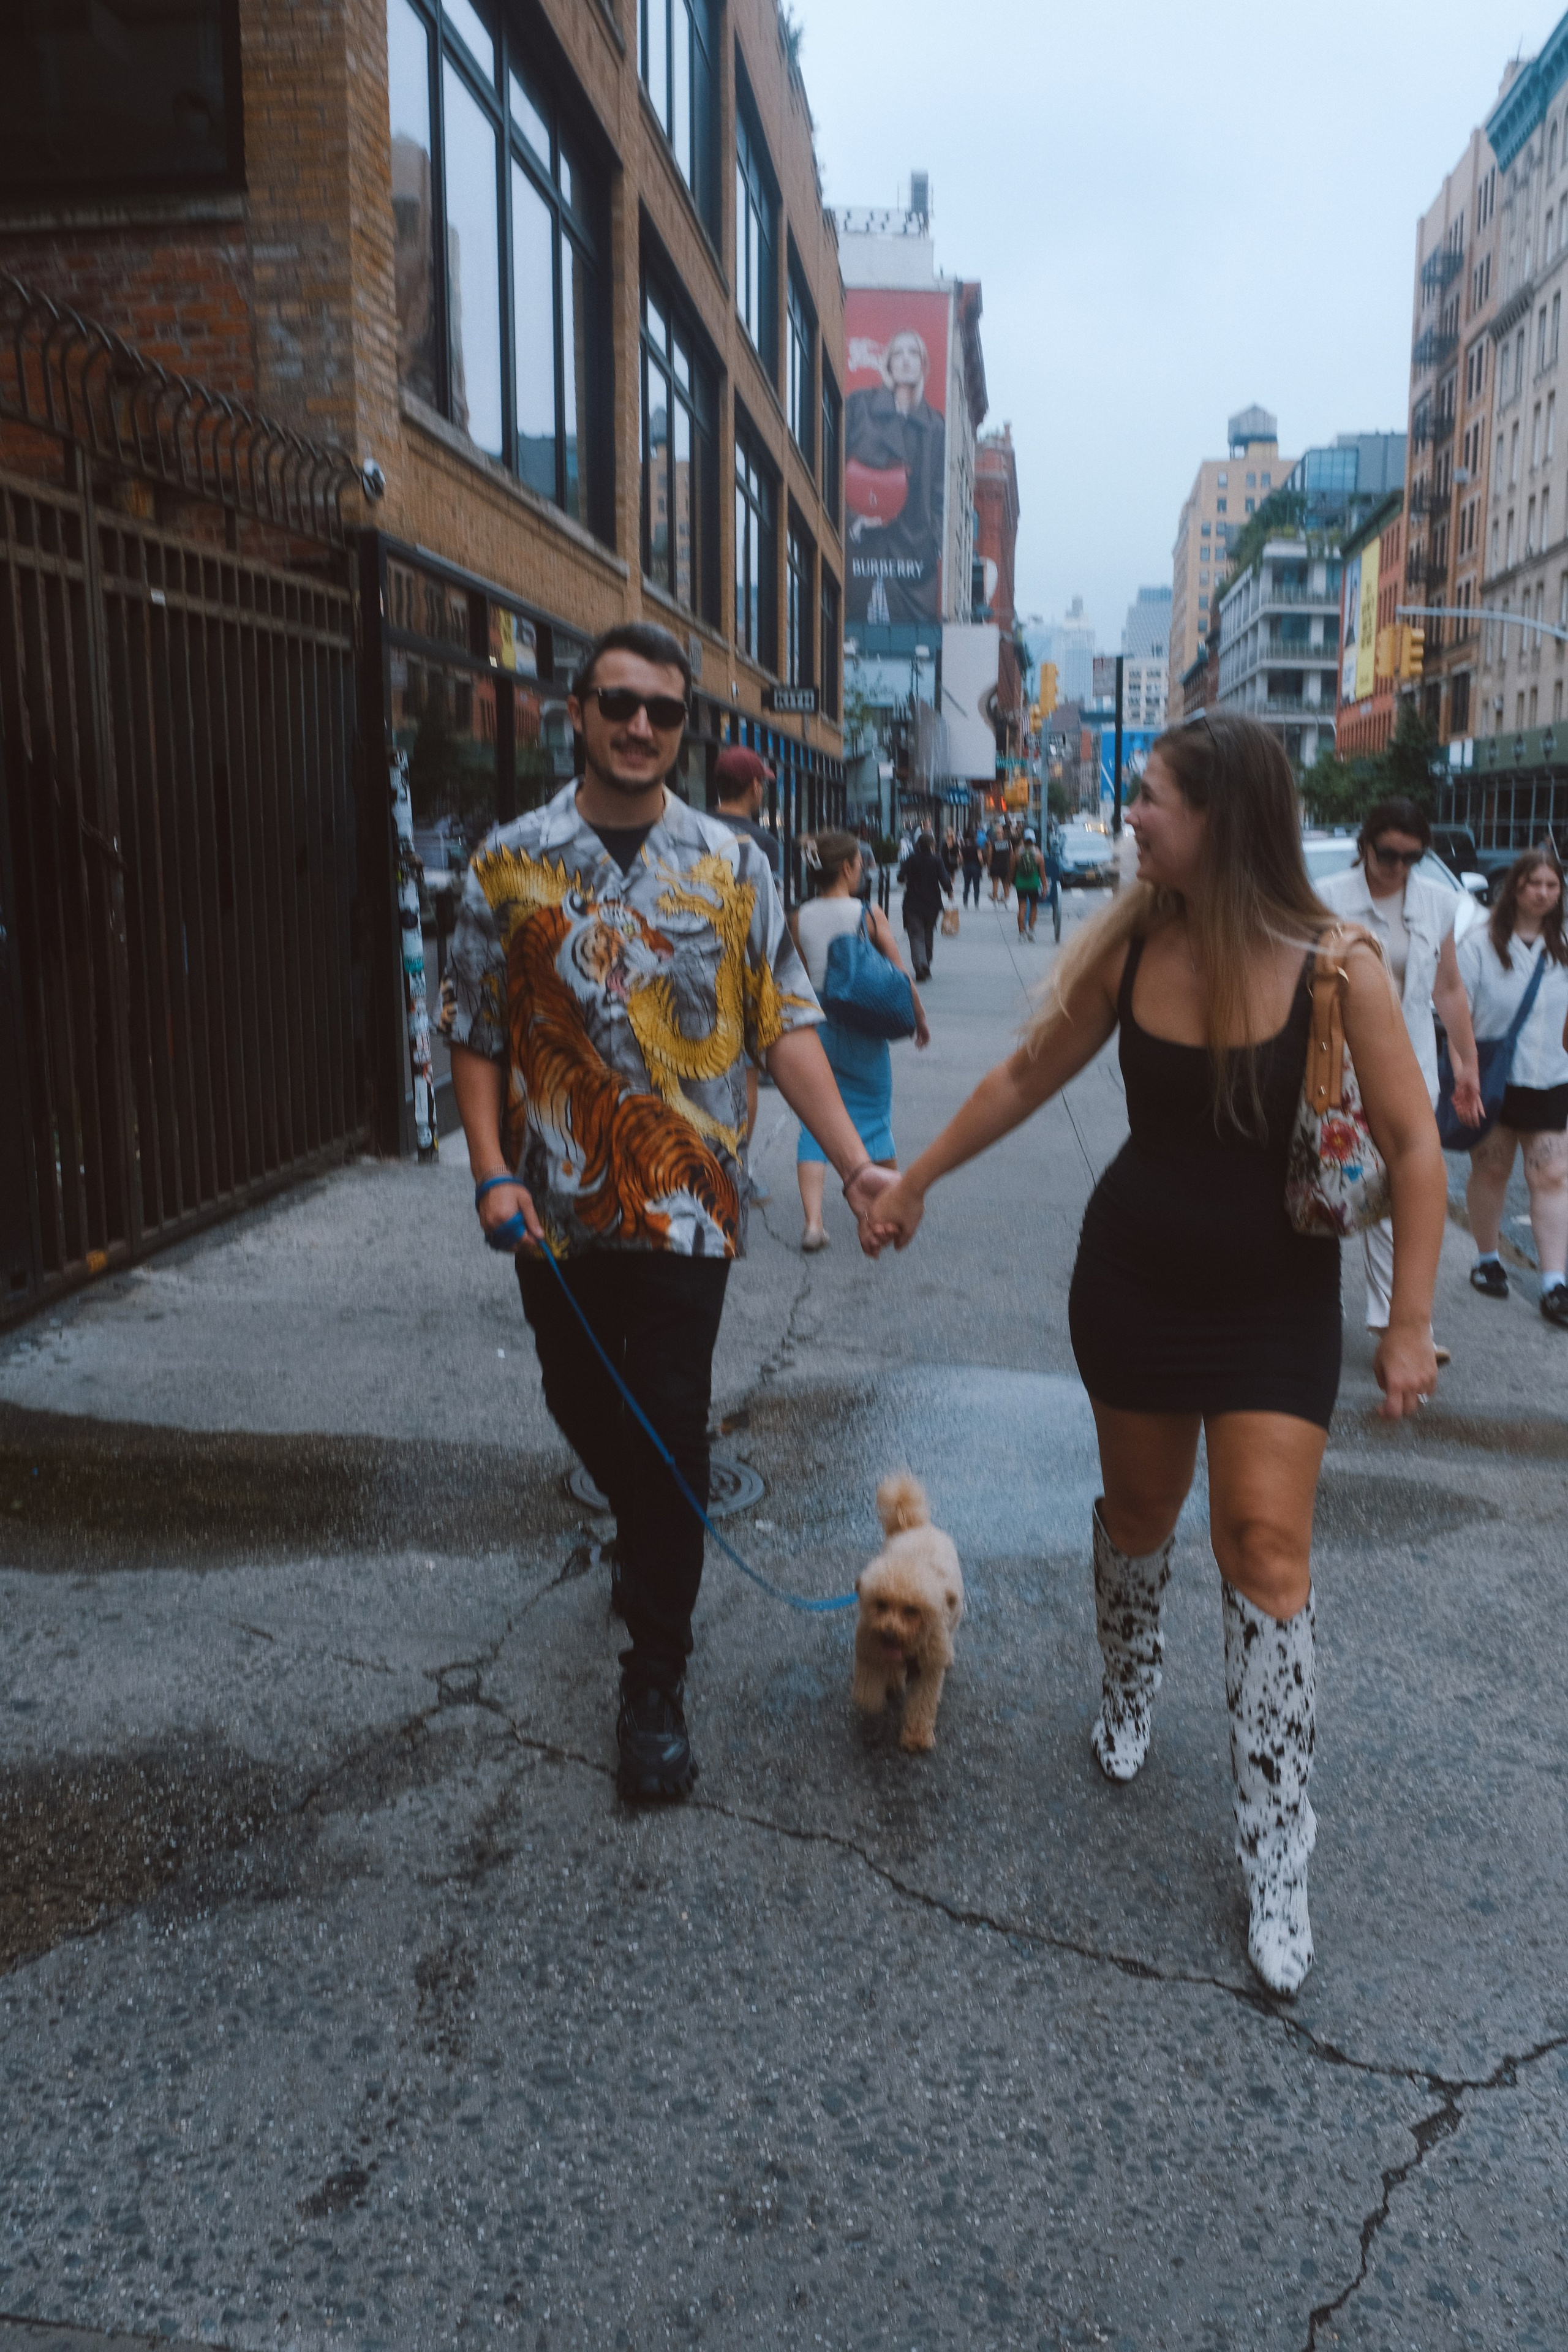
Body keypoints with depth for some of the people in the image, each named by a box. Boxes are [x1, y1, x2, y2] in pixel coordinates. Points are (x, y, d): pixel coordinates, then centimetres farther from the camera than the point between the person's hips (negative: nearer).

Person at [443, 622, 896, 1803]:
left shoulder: (731, 864, 0)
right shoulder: (511, 863, 2)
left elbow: (785, 1027, -2)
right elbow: (477, 1031, 3)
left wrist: (856, 1163, -11)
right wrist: (493, 1170, -9)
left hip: (686, 1204, -2)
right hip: (557, 1208, 2)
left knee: (671, 1439, -1)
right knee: (585, 1406, 18)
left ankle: (656, 1682, 15)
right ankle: (647, 1537, 50)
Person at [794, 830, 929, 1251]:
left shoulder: (801, 917, 0)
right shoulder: (870, 915, -9)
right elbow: (900, 975, -6)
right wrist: (919, 1018, 7)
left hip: (813, 1027, 2)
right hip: (862, 1032, -2)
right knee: (873, 1117, 13)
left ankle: (813, 1222, -8)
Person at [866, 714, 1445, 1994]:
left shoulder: (1338, 966, -17)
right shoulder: (1129, 948, -6)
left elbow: (1413, 1146, -12)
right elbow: (1028, 1076, 6)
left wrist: (1409, 1323, -14)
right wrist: (916, 1179, 12)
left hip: (1276, 1299, -3)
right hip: (1134, 1276, 3)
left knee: (1267, 1547, -6)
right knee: (1139, 1512, 16)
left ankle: (1278, 1854, 7)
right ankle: (1129, 1686, 47)